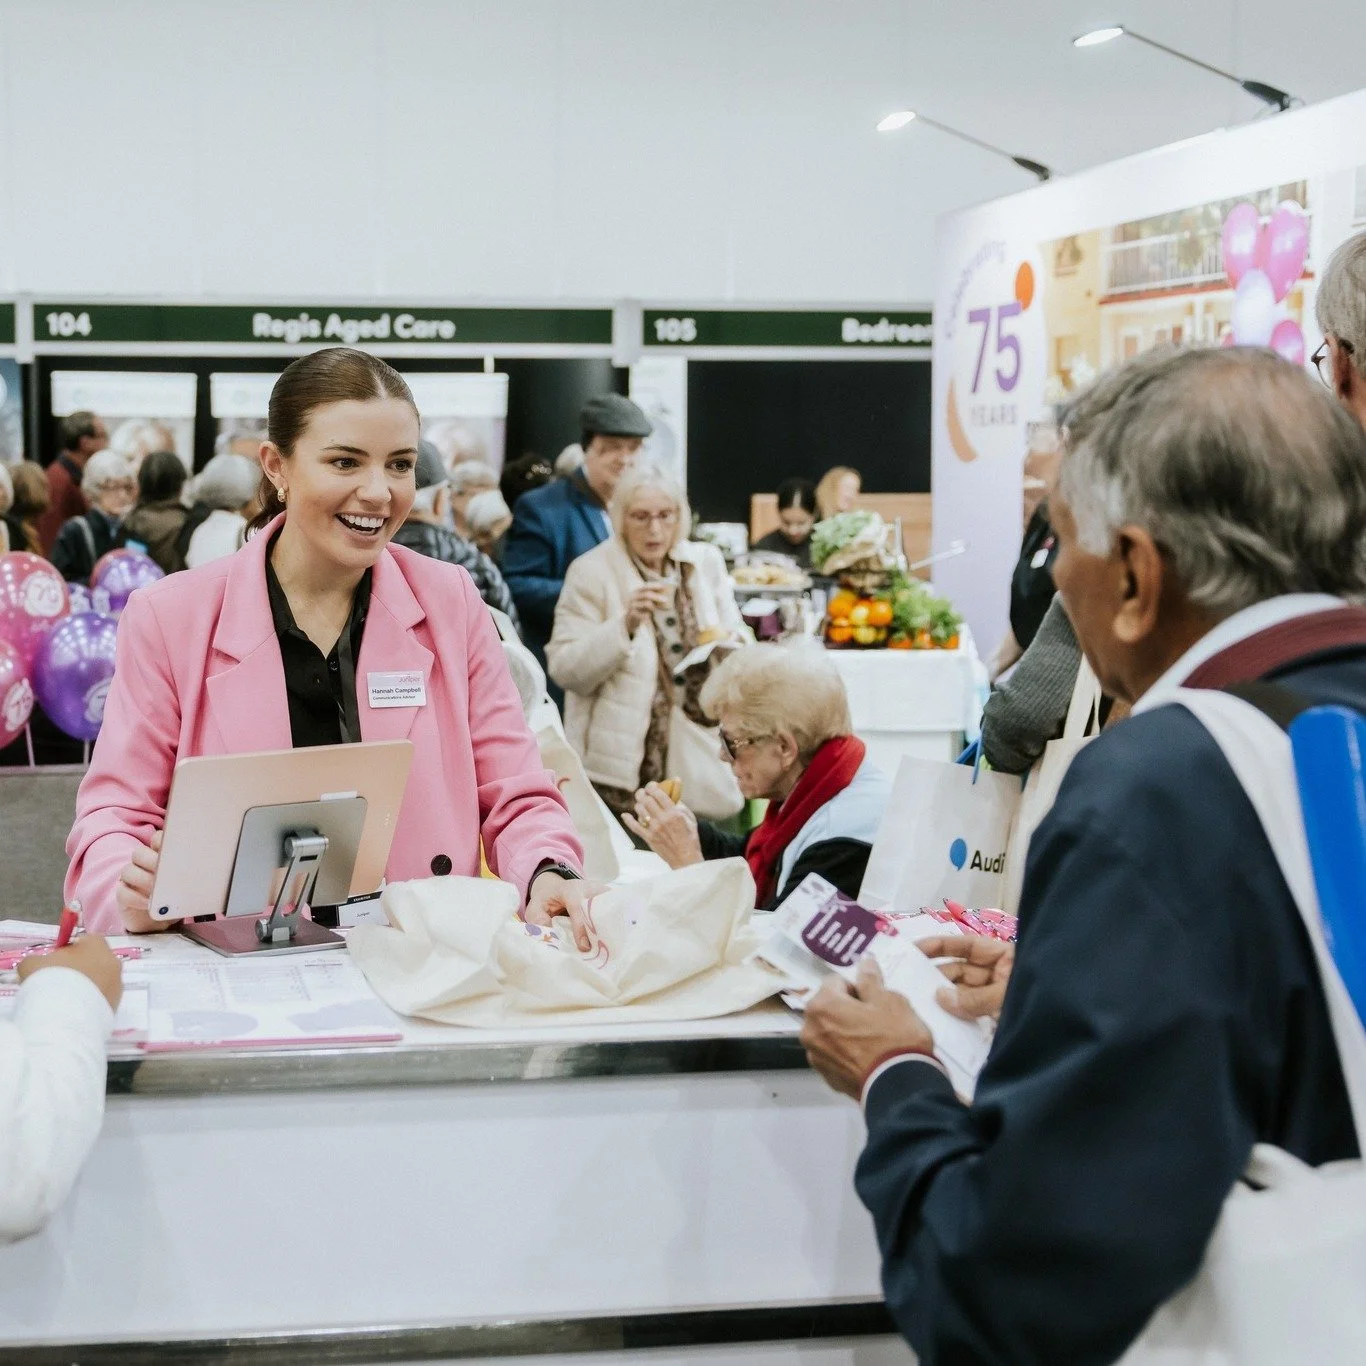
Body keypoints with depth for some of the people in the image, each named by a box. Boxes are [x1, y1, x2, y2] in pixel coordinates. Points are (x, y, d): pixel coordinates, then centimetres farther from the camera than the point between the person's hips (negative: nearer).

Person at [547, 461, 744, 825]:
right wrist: (625, 624, -22)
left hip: (700, 757, 4)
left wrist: (731, 648, -6)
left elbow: (736, 637, 18)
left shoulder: (706, 562, 9)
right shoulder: (591, 571, -5)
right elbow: (565, 670, -9)